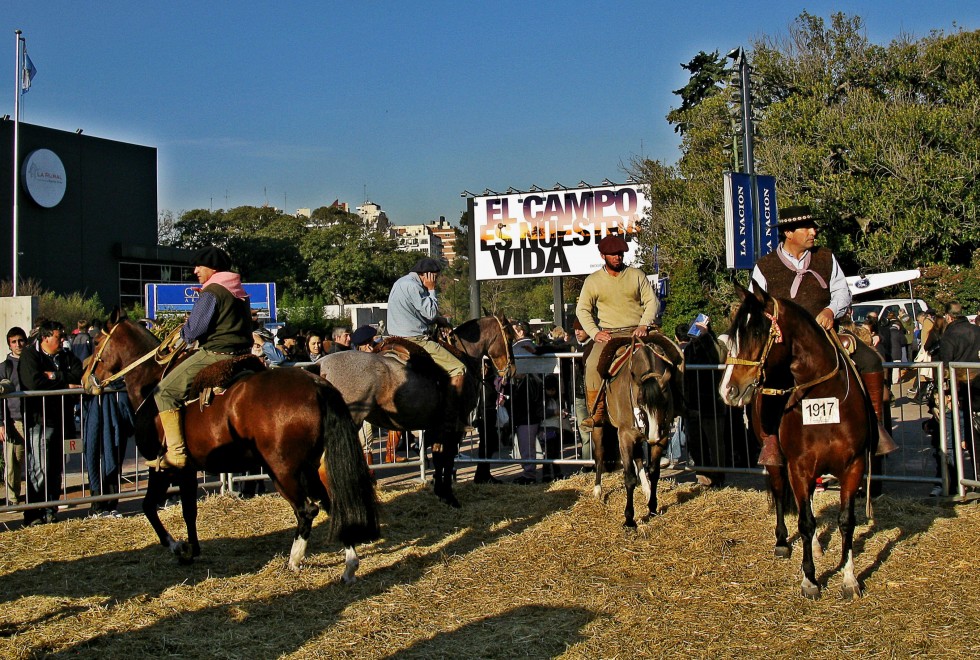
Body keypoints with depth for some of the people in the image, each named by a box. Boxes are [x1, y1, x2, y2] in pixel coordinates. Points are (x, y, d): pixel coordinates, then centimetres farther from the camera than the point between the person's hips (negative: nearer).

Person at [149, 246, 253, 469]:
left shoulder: (211, 292, -12)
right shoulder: (240, 292, 17)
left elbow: (193, 332, -15)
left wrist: (184, 330, 8)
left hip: (215, 355, -9)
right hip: (241, 356, 10)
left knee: (165, 391, -6)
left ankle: (175, 453, -15)